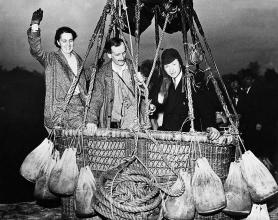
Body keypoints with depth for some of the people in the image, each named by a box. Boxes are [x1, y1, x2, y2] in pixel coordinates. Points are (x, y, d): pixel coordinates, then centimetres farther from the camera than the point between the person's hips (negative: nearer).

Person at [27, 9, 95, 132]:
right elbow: (36, 51, -19)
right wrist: (34, 26, -28)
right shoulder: (51, 59, 1)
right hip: (59, 107, -4)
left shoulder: (78, 59, 17)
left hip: (78, 105, 4)